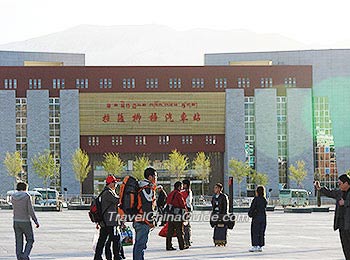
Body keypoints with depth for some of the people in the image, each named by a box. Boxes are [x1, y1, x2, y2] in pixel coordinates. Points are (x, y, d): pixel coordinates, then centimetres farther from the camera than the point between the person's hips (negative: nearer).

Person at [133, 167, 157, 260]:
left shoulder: (140, 187, 16)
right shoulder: (148, 189, -15)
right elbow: (147, 206, -19)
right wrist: (151, 222, -14)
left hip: (137, 220, 10)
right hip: (144, 221, -10)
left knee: (138, 243, 15)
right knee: (141, 244, -9)